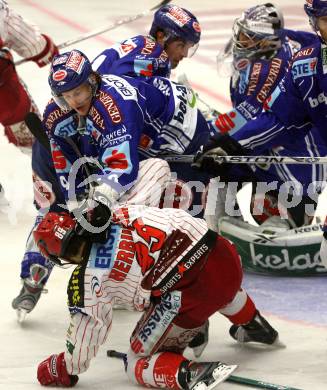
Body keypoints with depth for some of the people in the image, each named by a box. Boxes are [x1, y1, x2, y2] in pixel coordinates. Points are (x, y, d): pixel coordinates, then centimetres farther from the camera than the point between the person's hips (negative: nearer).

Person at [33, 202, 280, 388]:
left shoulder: (87, 279, -2)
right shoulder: (122, 213, 11)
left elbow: (85, 331, 7)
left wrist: (66, 370, 25)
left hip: (185, 297, -6)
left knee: (140, 362, 10)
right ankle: (255, 326, 61)